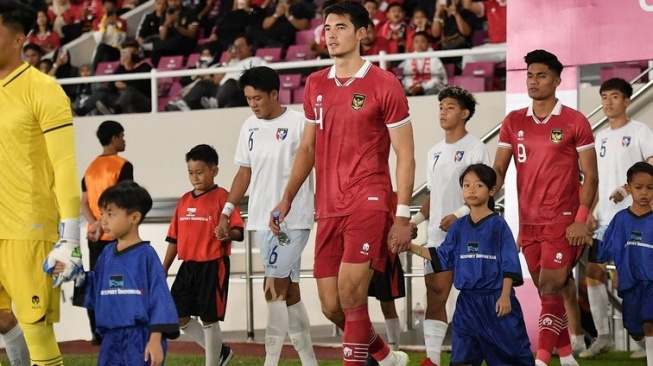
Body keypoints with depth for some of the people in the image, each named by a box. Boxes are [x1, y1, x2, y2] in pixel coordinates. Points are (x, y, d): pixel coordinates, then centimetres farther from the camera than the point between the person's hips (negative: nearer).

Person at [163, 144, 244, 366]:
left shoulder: (222, 197, -8)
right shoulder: (184, 201, 11)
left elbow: (238, 232, -13)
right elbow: (174, 238, 15)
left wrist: (228, 233, -36)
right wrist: (164, 270, 13)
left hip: (213, 266, -7)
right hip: (188, 266, 7)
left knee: (209, 318, -2)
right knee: (178, 316, 7)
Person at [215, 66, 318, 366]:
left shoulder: (298, 123, -8)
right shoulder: (250, 127, 11)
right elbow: (244, 173, 18)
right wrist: (226, 211, 13)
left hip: (293, 218, -7)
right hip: (262, 218, 7)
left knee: (274, 288, -12)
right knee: (288, 289, 10)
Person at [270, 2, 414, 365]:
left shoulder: (384, 84, -5)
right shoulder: (316, 85, 12)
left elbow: (405, 155, -5)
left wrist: (403, 216, -10)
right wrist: (287, 200, 14)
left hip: (369, 203, -6)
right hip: (328, 209, 6)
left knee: (350, 292, -18)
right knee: (332, 306, 6)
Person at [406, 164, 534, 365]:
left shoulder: (498, 225, -6)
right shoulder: (459, 227, 8)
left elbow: (509, 264, -8)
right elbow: (442, 257, 12)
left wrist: (505, 296, -14)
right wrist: (412, 247, 4)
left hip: (496, 299, -4)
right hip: (467, 301, 4)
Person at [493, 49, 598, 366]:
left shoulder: (574, 122, -3)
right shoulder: (513, 122, 8)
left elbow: (590, 176, -2)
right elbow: (498, 170, 6)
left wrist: (581, 220, -12)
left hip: (562, 221, -5)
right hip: (528, 222, 5)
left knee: (549, 289, -11)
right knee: (547, 291, 11)